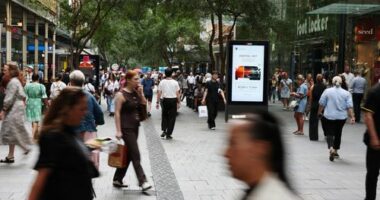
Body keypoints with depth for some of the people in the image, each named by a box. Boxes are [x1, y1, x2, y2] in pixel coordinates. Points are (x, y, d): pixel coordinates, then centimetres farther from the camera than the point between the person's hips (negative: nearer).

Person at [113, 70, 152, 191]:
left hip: (135, 127, 8)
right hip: (126, 128, -8)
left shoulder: (136, 93, 8)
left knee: (128, 155, 13)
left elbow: (144, 104, 11)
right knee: (135, 155, -8)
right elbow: (117, 113, -15)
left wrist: (141, 93, -2)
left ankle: (117, 179, 24)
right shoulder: (121, 95, -13)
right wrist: (118, 130, -19)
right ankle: (142, 181, -5)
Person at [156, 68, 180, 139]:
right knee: (172, 117, 5)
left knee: (164, 115, 19)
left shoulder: (162, 82, -3)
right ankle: (168, 134, 6)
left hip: (165, 100, 1)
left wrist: (157, 102, 5)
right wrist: (178, 102, 5)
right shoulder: (175, 82, -4)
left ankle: (164, 130, 5)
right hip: (173, 100, -1)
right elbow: (177, 93, -4)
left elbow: (159, 93, -2)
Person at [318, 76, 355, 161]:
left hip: (329, 116, -3)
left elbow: (322, 104, -1)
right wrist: (352, 117, -6)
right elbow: (349, 107, -7)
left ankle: (331, 148, -25)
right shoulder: (346, 93, -1)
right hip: (341, 117, 3)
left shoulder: (327, 91, -5)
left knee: (329, 133, 0)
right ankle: (335, 151, 29)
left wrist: (319, 112, 14)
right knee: (338, 134, 18)